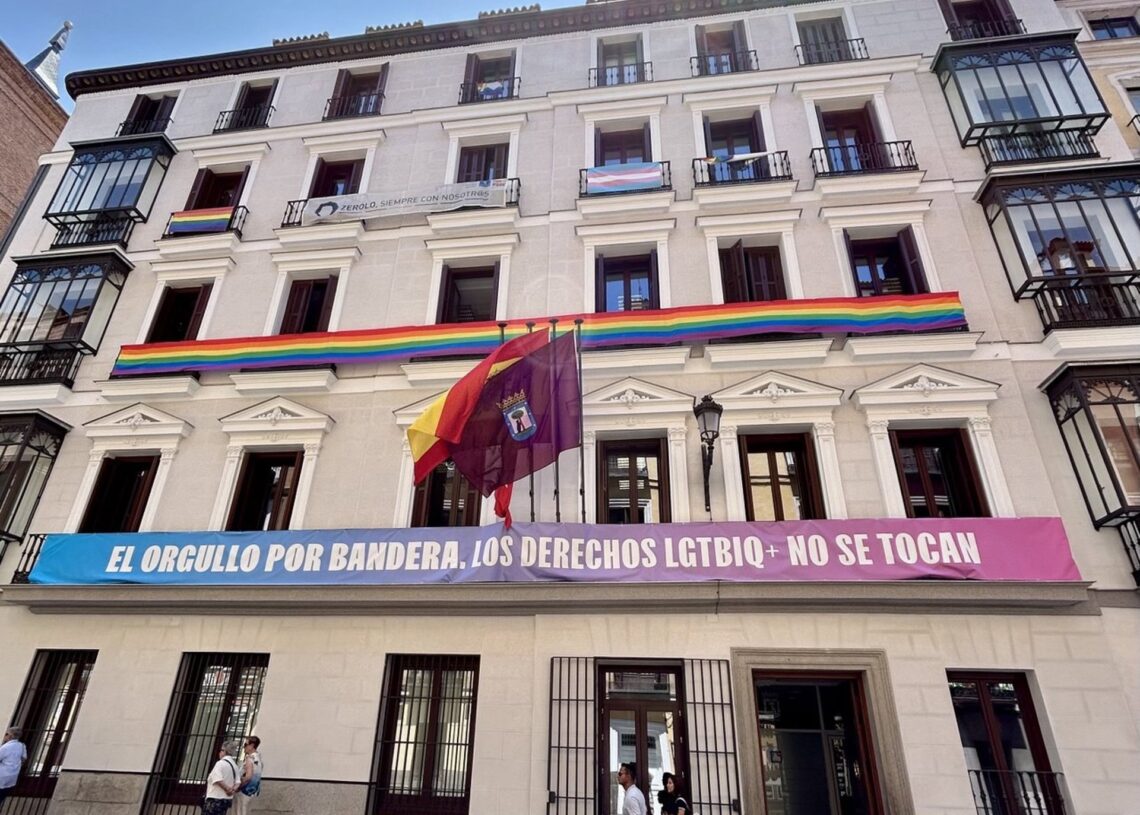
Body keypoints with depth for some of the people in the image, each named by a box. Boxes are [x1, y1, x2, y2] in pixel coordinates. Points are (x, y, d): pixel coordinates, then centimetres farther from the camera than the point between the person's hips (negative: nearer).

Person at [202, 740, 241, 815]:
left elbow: (218, 780, -19)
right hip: (227, 799, 7)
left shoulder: (221, 763, -11)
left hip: (215, 799, -7)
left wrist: (227, 789, -9)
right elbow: (238, 782, 5)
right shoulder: (235, 765, 12)